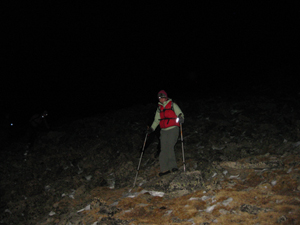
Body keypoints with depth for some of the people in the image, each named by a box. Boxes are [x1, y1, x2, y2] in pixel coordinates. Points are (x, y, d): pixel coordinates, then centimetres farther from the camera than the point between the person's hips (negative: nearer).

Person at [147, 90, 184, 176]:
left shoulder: (173, 105, 5)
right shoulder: (159, 108, 19)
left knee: (169, 147, -16)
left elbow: (180, 114, 2)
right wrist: (152, 128, 11)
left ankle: (173, 166, -7)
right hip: (164, 130, 5)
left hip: (173, 129, -5)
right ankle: (164, 169, -1)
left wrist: (181, 118, -20)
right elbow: (156, 120, 24)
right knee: (163, 149, -3)